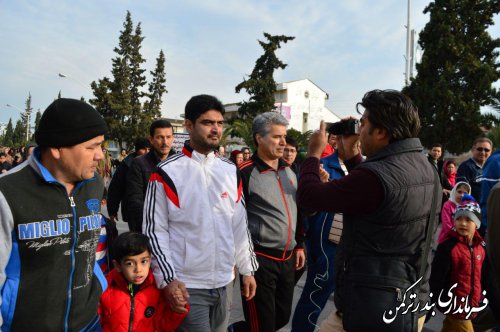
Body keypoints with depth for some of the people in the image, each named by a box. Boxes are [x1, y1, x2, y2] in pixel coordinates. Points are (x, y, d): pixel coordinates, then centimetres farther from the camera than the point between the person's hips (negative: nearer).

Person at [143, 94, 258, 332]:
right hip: (186, 286, -5)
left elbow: (240, 225, 9)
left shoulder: (231, 171, 5)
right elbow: (154, 231, -9)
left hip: (223, 283, 5)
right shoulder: (167, 173, -11)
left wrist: (247, 269, 9)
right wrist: (167, 278, -15)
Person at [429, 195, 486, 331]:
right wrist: (439, 303, -16)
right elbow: (436, 279, -17)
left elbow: (479, 277, 15)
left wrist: (480, 299, 18)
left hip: (473, 305, 6)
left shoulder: (481, 247, 3)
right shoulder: (447, 247, -18)